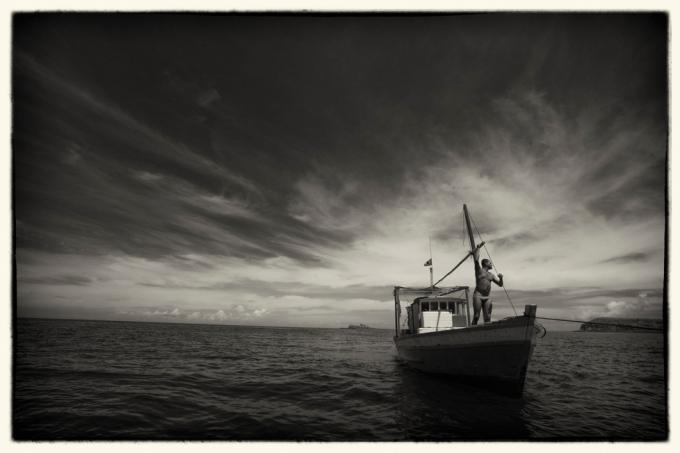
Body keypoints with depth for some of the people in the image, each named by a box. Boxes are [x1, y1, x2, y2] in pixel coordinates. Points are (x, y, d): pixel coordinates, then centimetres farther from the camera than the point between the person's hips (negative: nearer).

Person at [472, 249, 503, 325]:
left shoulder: (491, 275, 18)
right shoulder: (479, 270, 3)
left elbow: (500, 284, 21)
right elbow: (476, 259, -9)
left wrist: (501, 278, 1)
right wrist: (478, 248, -4)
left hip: (487, 298, 5)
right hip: (478, 296, -5)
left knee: (487, 317, 0)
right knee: (476, 316, -9)